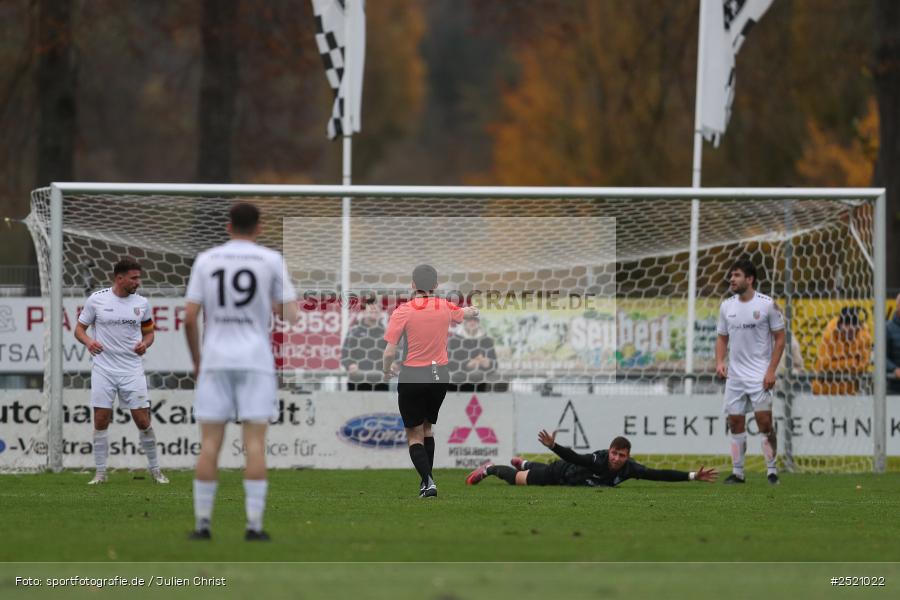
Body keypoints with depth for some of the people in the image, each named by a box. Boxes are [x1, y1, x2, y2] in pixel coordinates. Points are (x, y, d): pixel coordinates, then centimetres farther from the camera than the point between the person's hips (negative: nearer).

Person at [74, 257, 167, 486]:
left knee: (143, 420, -2)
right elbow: (79, 329, 7)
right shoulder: (96, 300, -1)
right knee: (101, 421, -3)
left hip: (132, 370, 1)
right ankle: (100, 473, 6)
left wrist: (145, 343, -7)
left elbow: (149, 332, 16)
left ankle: (155, 470, 10)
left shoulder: (141, 303, 5)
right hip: (103, 369, -1)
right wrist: (88, 341, -15)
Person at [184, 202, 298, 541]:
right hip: (256, 360, -1)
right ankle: (254, 525, -8)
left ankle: (202, 523, 1)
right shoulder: (271, 261, 1)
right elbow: (291, 316, -1)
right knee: (255, 442, -3)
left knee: (210, 443, 3)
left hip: (215, 360, 1)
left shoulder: (205, 261, 5)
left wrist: (195, 360, 15)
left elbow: (190, 318, 1)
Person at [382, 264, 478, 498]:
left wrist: (387, 370, 8)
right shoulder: (446, 308, 0)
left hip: (412, 378, -4)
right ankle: (426, 478, 26)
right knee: (427, 428, 23)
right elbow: (470, 312, 25)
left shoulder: (403, 311, -12)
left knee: (414, 435, 4)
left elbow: (389, 352, -14)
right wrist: (472, 310, 50)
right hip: (440, 376, 4)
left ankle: (428, 481, -12)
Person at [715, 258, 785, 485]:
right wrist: (719, 362, -1)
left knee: (764, 421, -12)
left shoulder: (767, 304, -7)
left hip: (760, 375, -5)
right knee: (735, 423, 5)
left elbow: (780, 339, -4)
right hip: (734, 375, 5)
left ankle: (771, 471, -3)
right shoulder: (726, 306, 8)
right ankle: (737, 472, 12)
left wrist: (771, 370, -12)